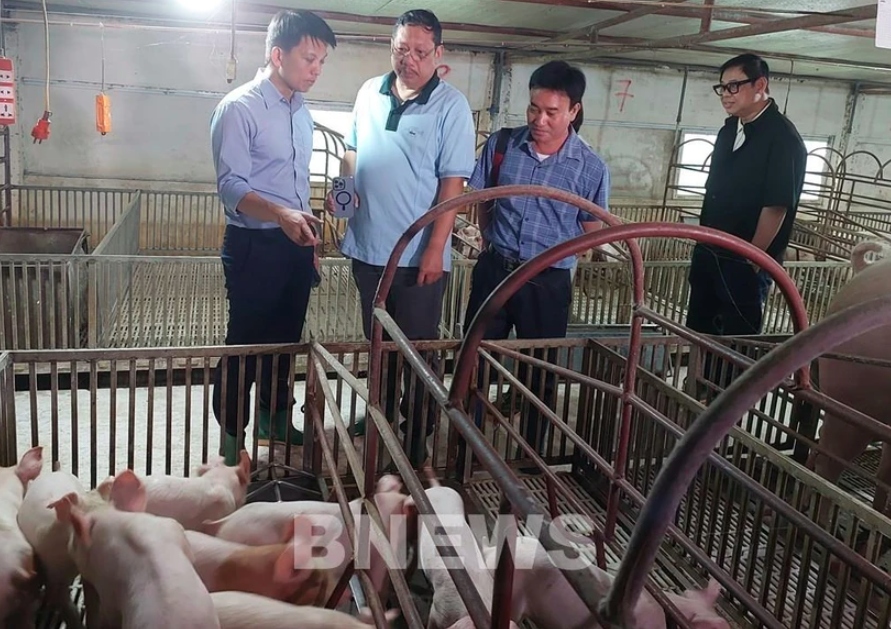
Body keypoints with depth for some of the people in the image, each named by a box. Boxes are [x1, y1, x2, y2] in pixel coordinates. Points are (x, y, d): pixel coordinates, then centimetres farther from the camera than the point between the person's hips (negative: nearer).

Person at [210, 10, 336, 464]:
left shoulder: (301, 110, 12)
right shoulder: (239, 108, -13)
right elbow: (231, 186, -21)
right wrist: (280, 215, -37)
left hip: (295, 244, 7)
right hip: (254, 246, -7)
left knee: (286, 338, 16)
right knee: (245, 342, 2)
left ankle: (275, 418, 33)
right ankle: (231, 437, 17)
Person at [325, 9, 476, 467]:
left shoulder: (450, 106, -10)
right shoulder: (369, 93, 5)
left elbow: (453, 182, -12)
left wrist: (435, 248, -17)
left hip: (418, 253, -5)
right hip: (367, 244, 5)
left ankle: (418, 434, 21)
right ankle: (381, 410, 40)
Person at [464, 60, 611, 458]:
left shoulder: (591, 168, -9)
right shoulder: (501, 144, -4)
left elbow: (592, 233, 3)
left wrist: (549, 256, 1)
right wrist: (493, 245, 8)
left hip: (548, 283, -1)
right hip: (494, 271, 2)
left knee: (539, 375, 12)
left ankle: (531, 457, 31)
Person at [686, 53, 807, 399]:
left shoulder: (783, 138, -15)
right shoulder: (729, 129, 8)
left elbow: (776, 207, -19)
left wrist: (751, 259, -15)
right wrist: (705, 242, 13)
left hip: (746, 262, -8)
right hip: (708, 253, 8)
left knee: (738, 340, 5)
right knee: (698, 331, 16)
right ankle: (698, 396, 33)